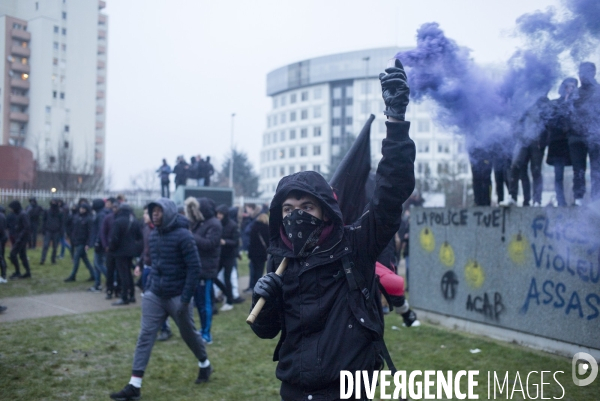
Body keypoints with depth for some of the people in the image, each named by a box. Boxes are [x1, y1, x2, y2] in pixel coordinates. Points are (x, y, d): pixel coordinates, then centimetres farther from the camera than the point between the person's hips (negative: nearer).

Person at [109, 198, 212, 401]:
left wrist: (185, 299, -19)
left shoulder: (183, 236, -16)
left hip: (177, 297, -5)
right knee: (145, 337, -3)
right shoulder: (153, 234, 5)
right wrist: (150, 286, 13)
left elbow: (194, 268, -17)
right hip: (154, 295, 5)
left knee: (189, 334, 13)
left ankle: (205, 365, 39)